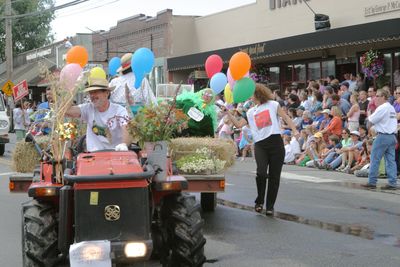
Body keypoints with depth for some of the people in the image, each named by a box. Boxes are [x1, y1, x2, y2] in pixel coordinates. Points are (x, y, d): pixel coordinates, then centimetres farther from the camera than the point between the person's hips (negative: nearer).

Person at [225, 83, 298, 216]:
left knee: (274, 176, 0)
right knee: (261, 172, -20)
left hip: (275, 142, -2)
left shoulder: (273, 105, 8)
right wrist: (228, 113, 14)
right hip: (260, 145, 2)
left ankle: (270, 206, 11)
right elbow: (239, 125, 20)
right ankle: (259, 201, 0)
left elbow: (286, 118, 7)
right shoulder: (251, 112, 19)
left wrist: (294, 130, -6)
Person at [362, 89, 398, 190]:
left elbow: (372, 120, -11)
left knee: (375, 159, -1)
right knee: (391, 160, 5)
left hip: (383, 136, -8)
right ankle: (392, 183, 2)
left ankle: (372, 182, 1)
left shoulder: (382, 108, -12)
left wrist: (369, 116, 8)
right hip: (392, 136, 8)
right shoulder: (391, 108, 16)